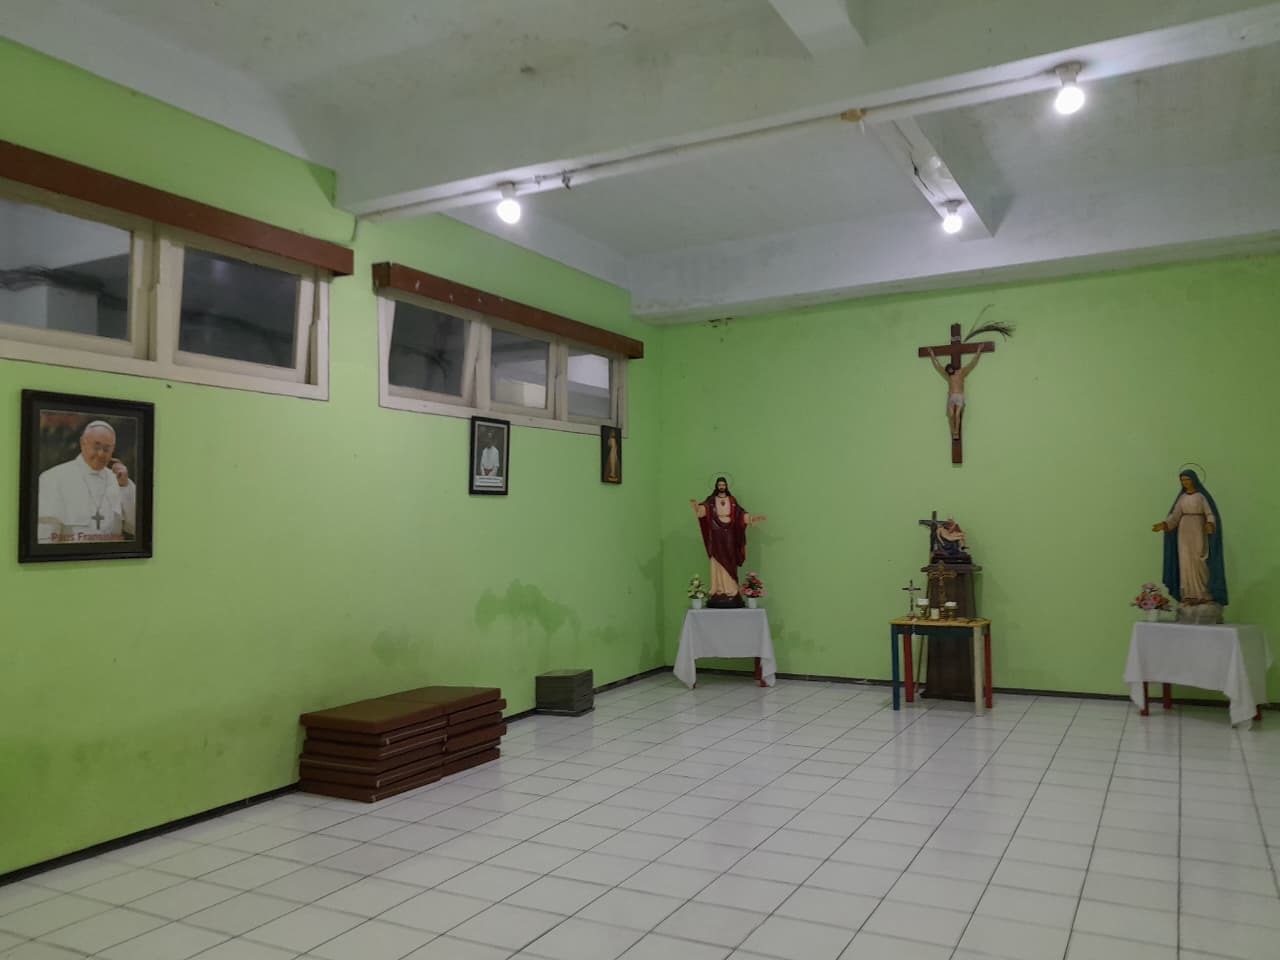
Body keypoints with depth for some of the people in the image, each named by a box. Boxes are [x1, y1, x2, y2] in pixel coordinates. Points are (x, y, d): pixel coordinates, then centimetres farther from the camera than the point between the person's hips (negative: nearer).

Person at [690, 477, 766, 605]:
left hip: (729, 534, 1)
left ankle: (730, 590, 0)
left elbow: (741, 514, 8)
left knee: (729, 561, -1)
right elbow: (703, 509, -16)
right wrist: (697, 506, -38)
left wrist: (753, 517, -5)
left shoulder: (732, 500, 9)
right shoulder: (711, 500, 3)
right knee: (718, 561, -2)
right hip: (717, 533, -1)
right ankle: (719, 590, -1)